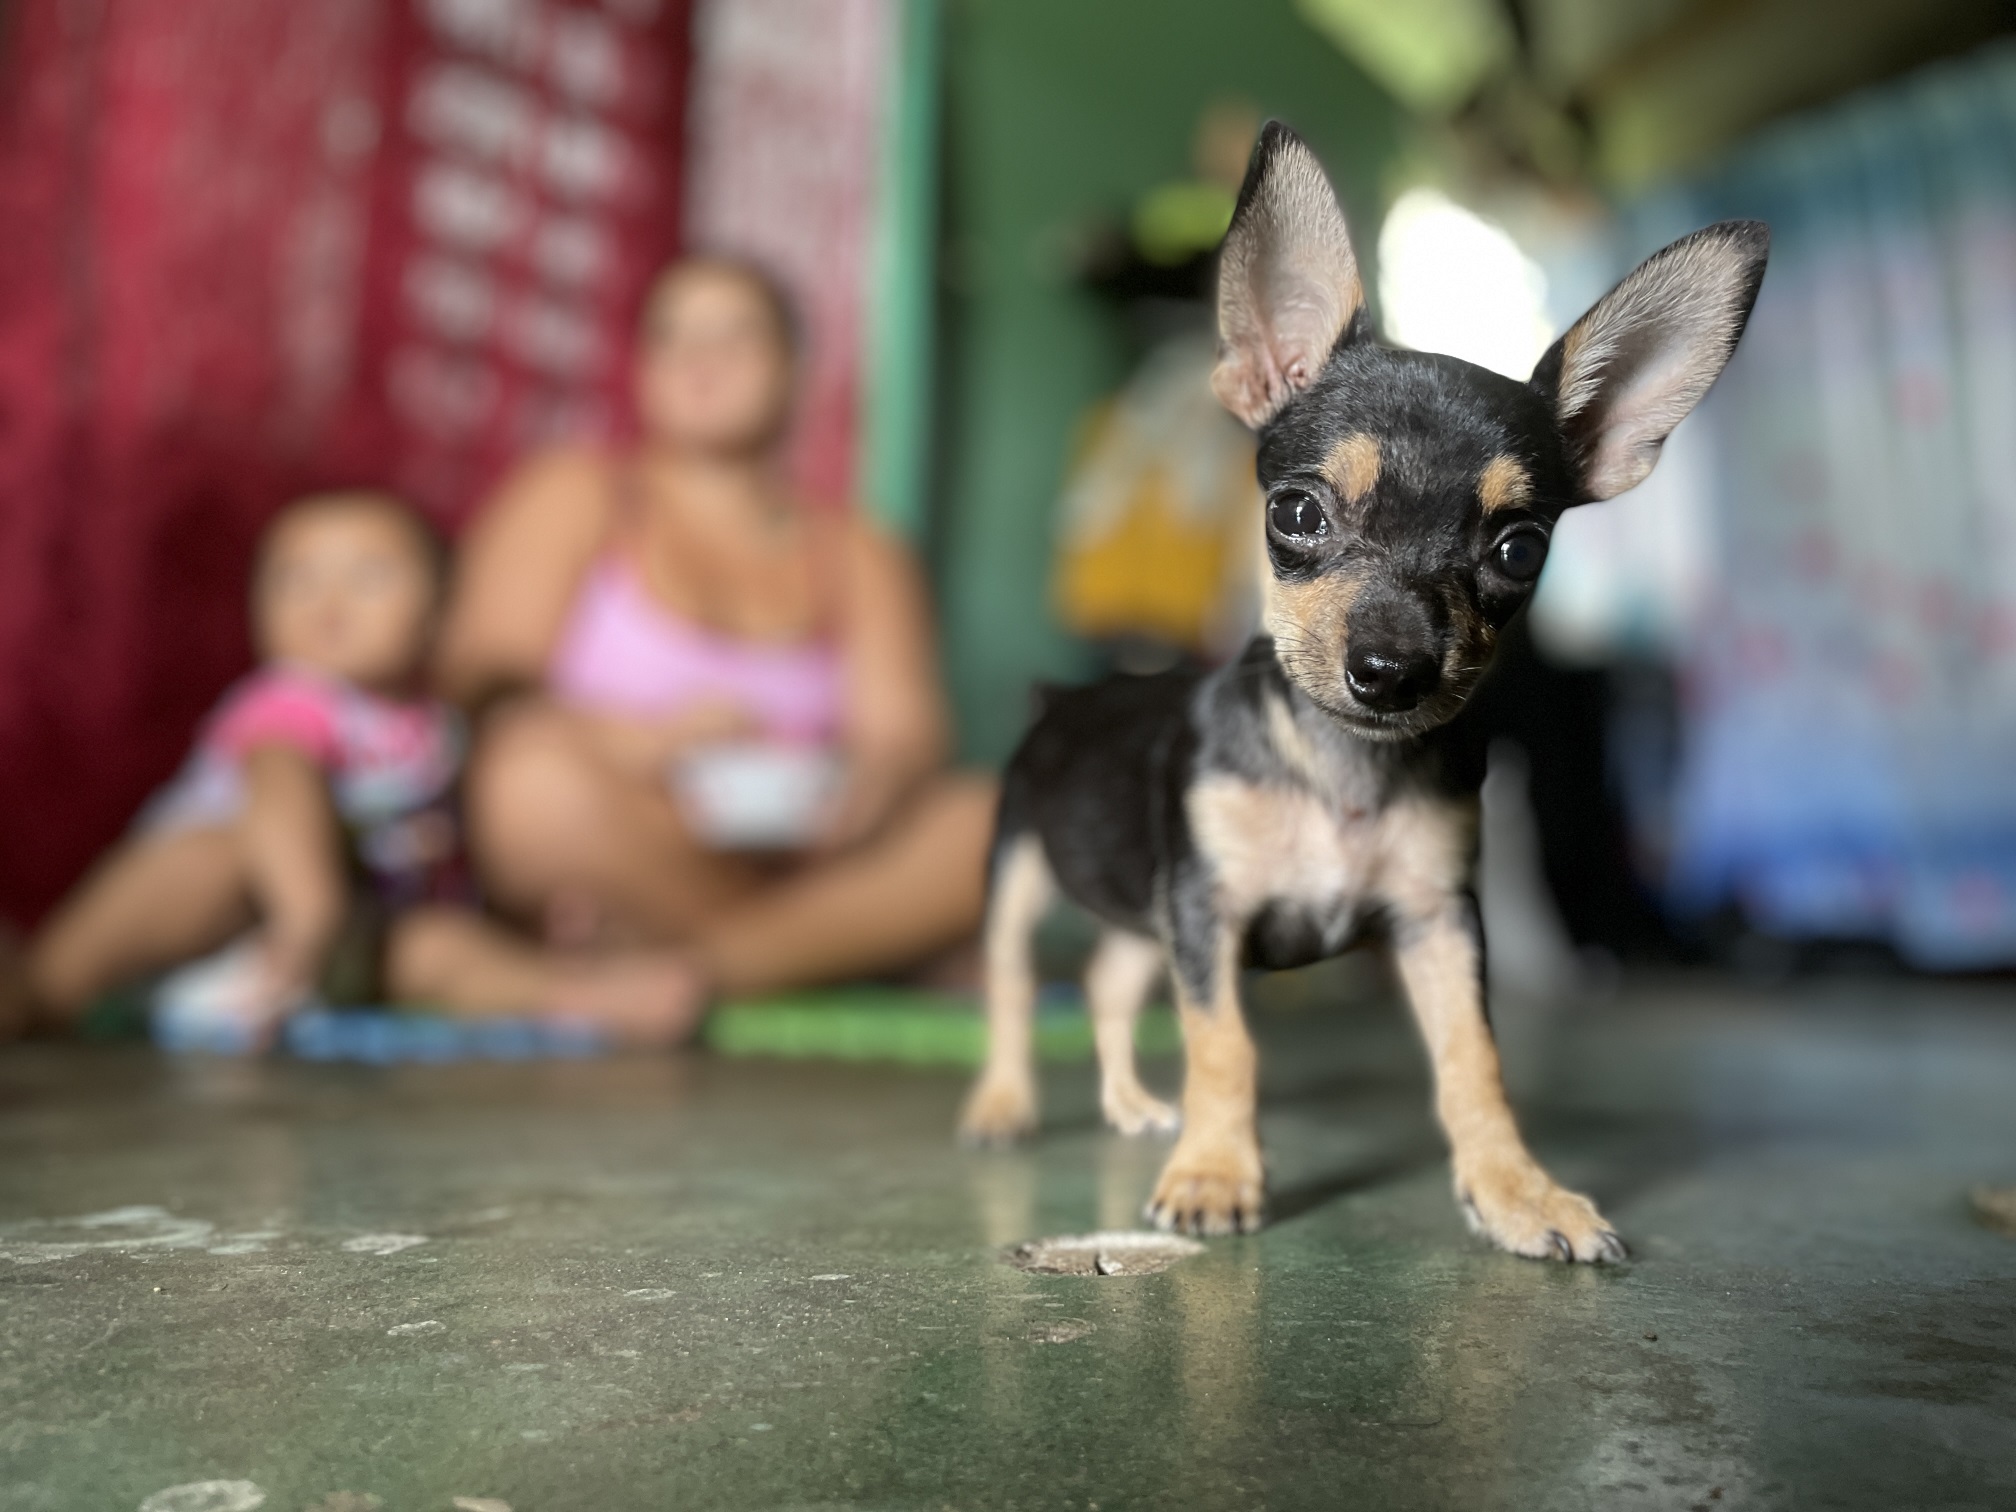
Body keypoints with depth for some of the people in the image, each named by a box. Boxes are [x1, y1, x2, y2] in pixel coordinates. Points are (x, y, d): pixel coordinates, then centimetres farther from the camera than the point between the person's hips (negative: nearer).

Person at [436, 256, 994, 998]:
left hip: (796, 863, 3)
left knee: (995, 822, -22)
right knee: (544, 775, -33)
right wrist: (651, 741, -24)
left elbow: (905, 730, 2)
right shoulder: (576, 497, 8)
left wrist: (872, 781, -24)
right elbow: (478, 686, -4)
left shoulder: (858, 554, 15)